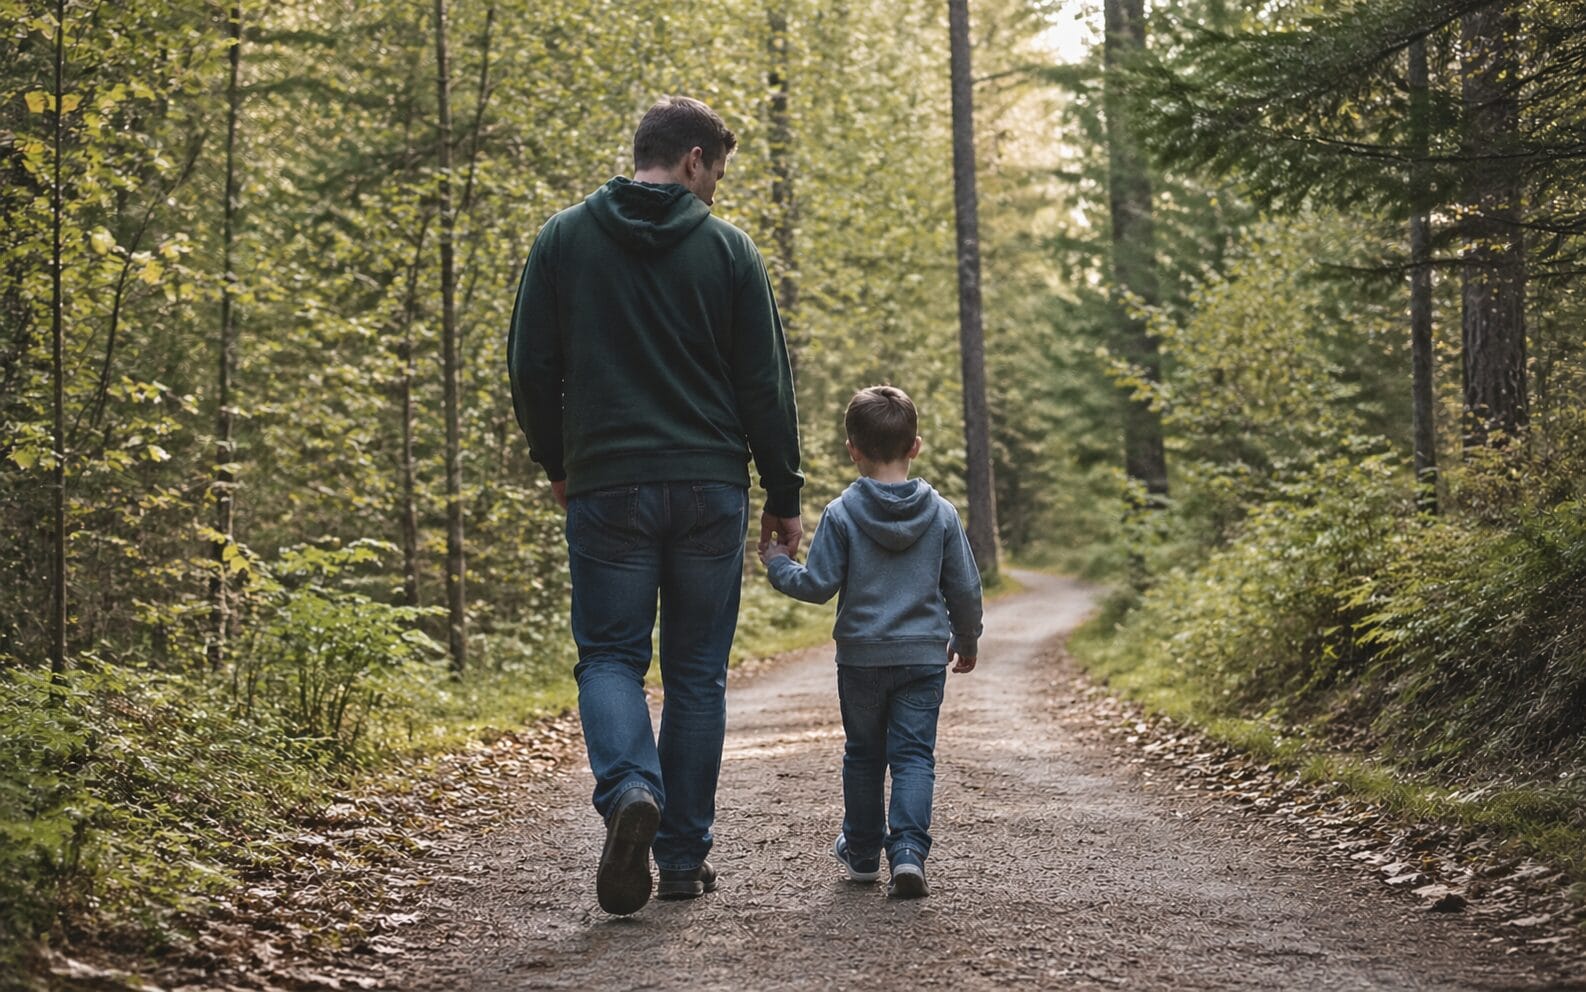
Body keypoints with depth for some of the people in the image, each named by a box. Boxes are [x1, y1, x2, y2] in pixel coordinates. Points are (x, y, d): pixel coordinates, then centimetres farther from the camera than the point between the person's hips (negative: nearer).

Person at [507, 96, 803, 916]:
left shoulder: (564, 239, 3)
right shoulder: (728, 249, 1)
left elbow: (530, 367, 3)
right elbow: (765, 384, 1)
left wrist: (555, 463, 18)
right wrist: (783, 496, 8)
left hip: (605, 486, 0)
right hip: (710, 488, 0)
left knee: (610, 655, 6)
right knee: (697, 670, 9)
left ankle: (629, 790, -22)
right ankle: (683, 855, 10)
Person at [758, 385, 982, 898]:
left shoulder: (842, 514, -8)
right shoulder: (941, 513, -1)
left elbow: (818, 585, -9)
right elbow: (965, 588, 4)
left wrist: (778, 564, 9)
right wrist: (967, 640, 20)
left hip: (860, 657, 0)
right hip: (924, 656, 0)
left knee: (863, 755, 15)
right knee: (914, 756, 1)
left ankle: (862, 852, 26)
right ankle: (908, 852, -16)